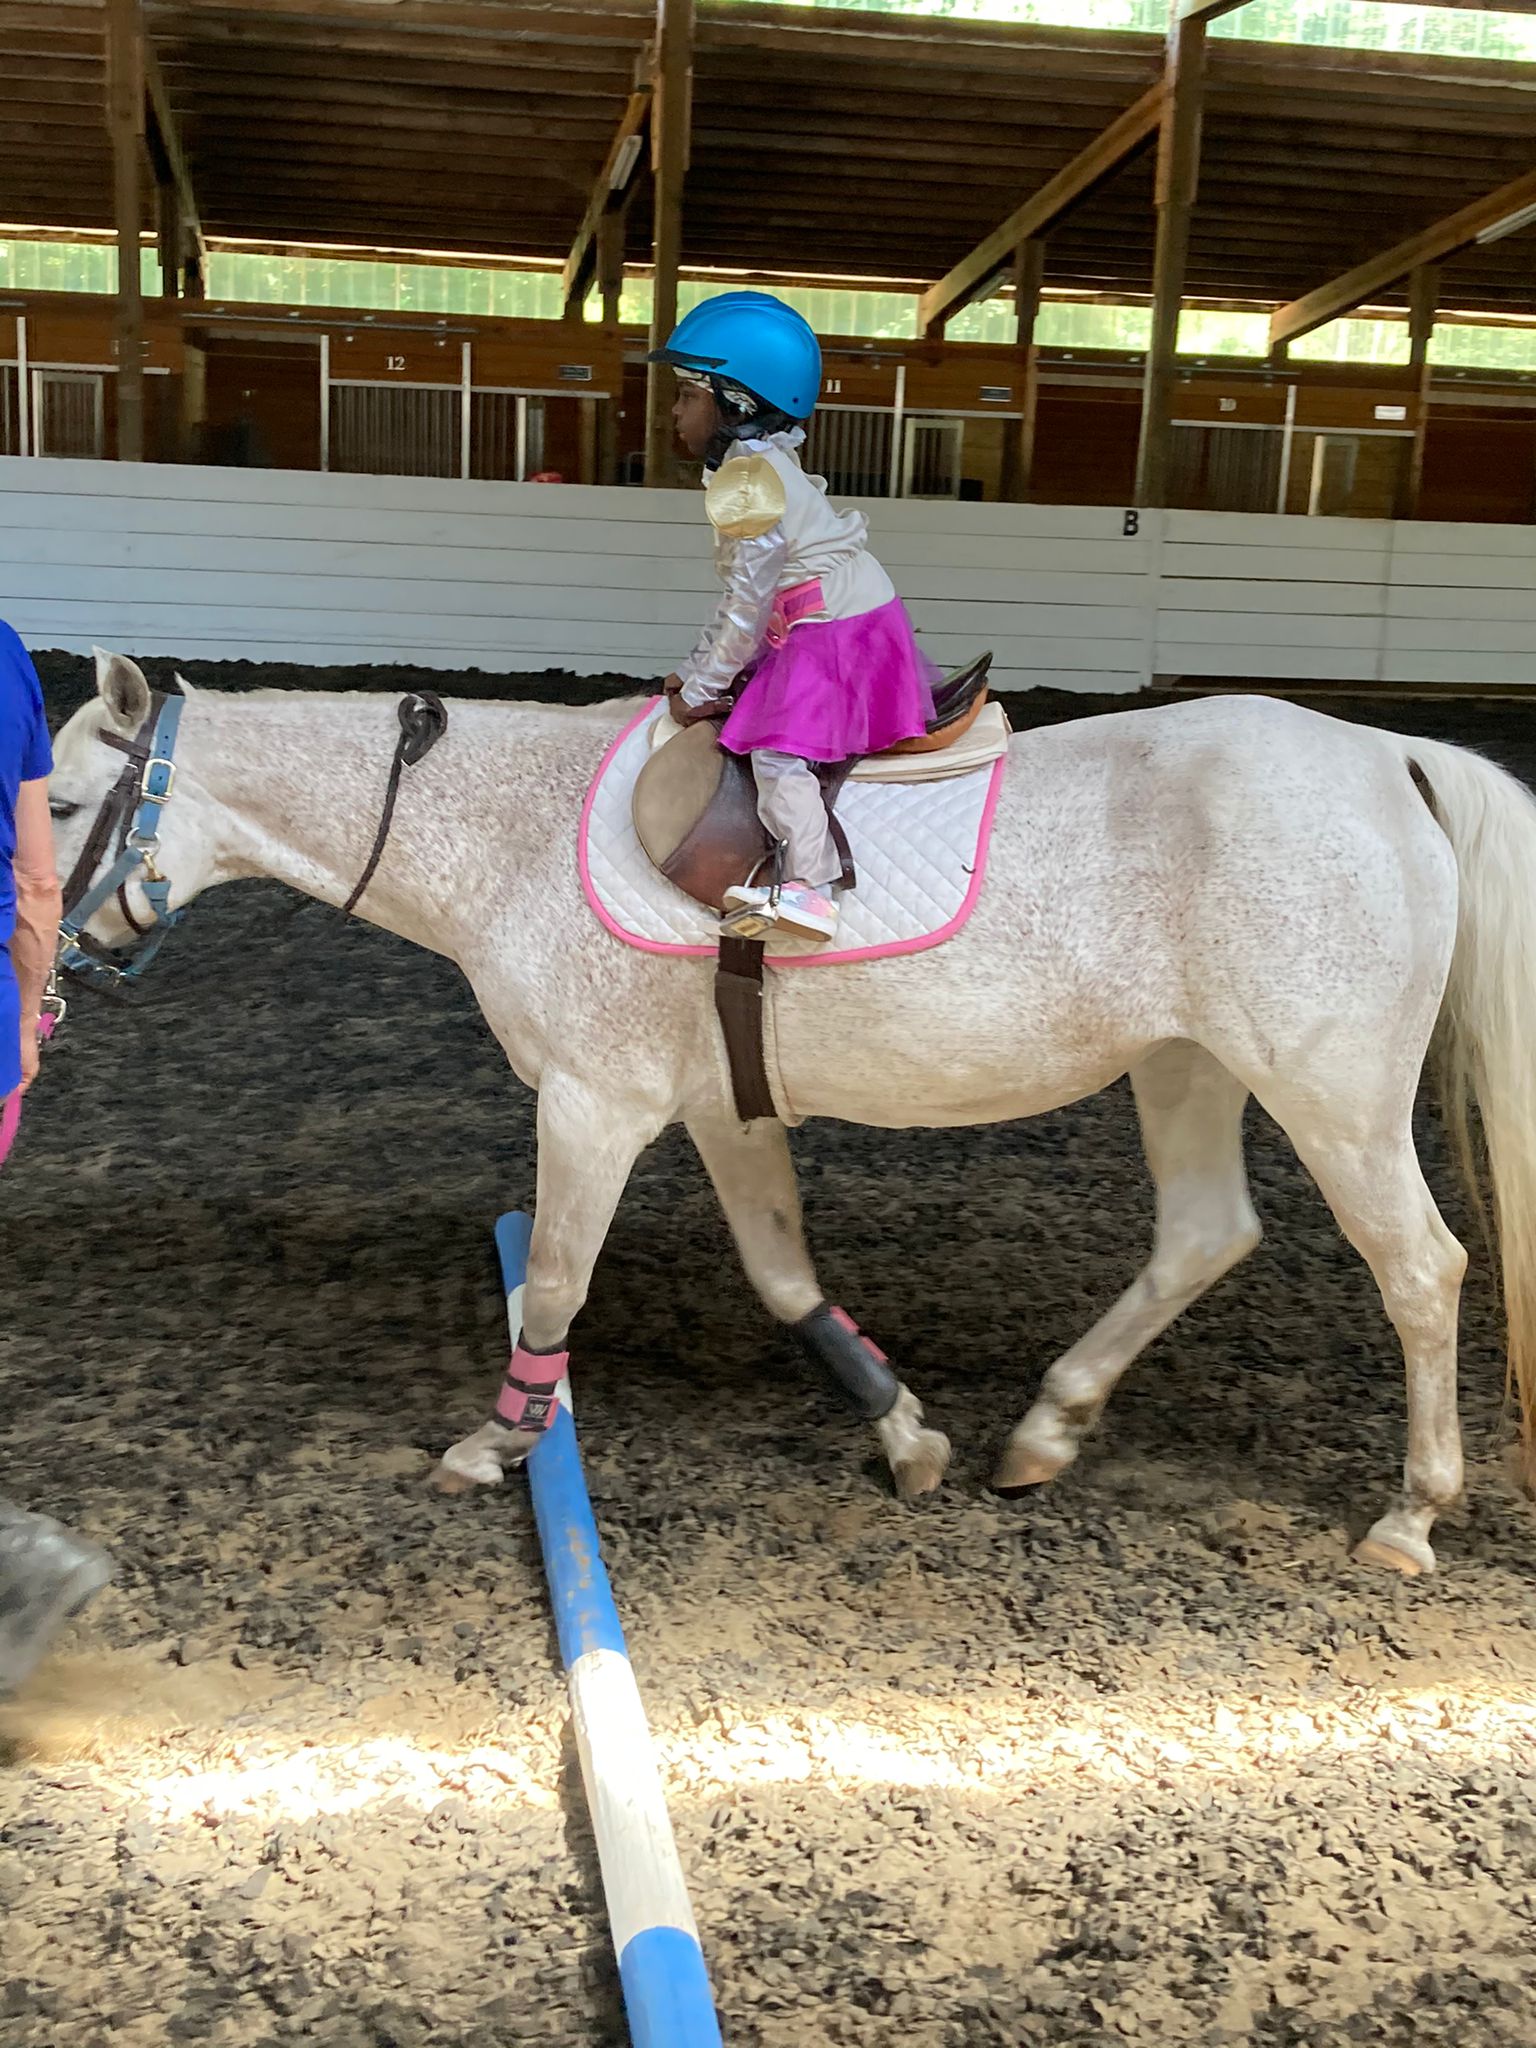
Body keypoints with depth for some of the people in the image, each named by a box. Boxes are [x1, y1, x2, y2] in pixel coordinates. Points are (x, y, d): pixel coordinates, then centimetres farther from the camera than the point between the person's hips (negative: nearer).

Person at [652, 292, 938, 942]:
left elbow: (749, 600, -18)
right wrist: (697, 666, 16)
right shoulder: (765, 462, 16)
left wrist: (702, 687, -10)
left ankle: (808, 889, -26)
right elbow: (745, 595, 19)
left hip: (833, 633, -11)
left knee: (778, 750, -19)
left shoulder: (746, 478, -17)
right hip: (860, 616, 11)